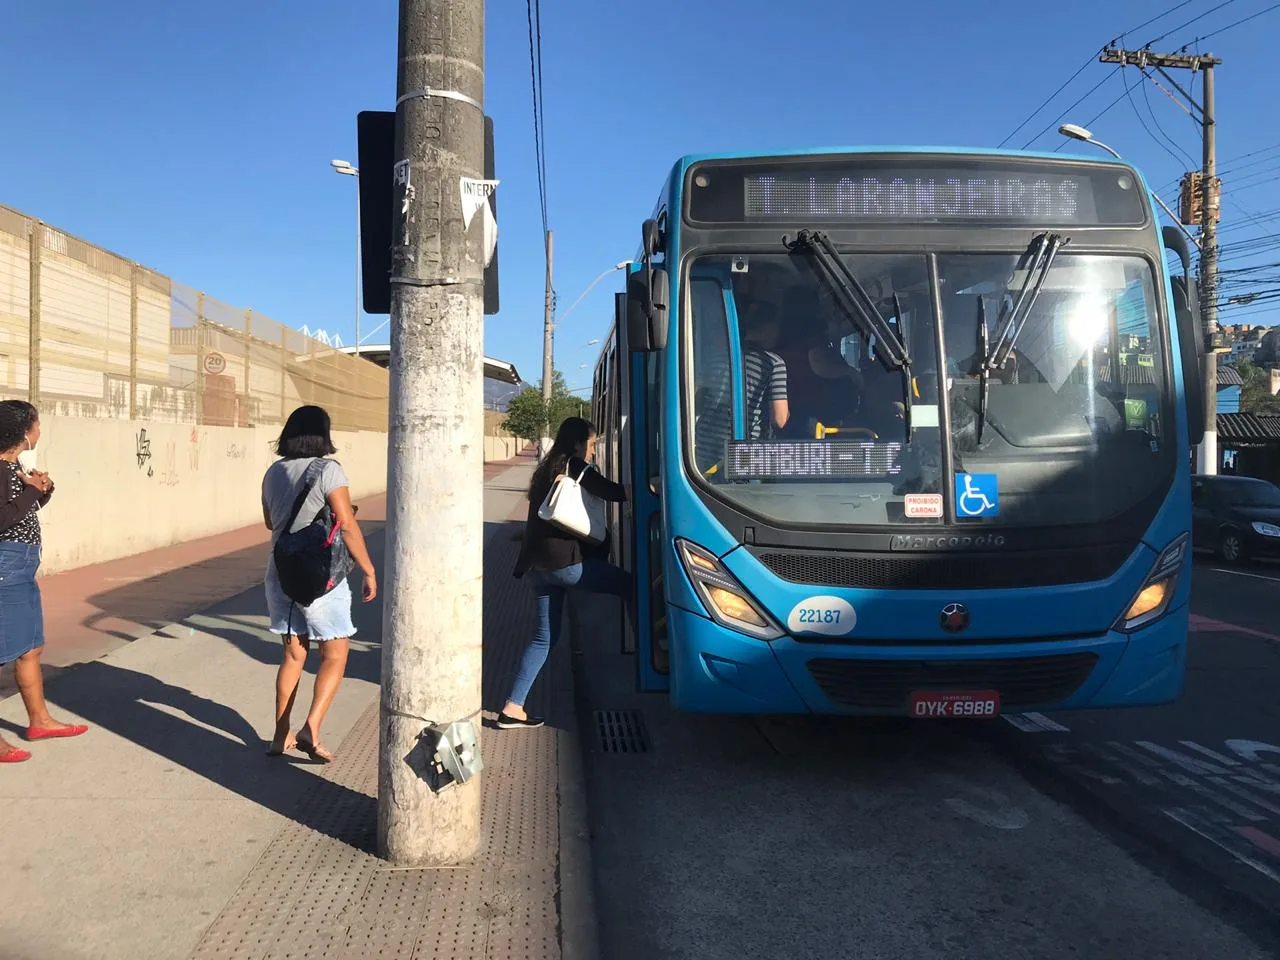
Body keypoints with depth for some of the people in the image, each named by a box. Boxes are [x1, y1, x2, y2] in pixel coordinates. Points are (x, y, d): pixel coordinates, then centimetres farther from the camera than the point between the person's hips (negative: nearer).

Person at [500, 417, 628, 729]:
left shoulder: (547, 470, 22)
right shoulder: (575, 468, -4)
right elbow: (614, 493, -12)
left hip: (539, 565, 9)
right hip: (566, 560, -9)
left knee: (545, 635, 12)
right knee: (629, 586, 2)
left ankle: (513, 707, 9)